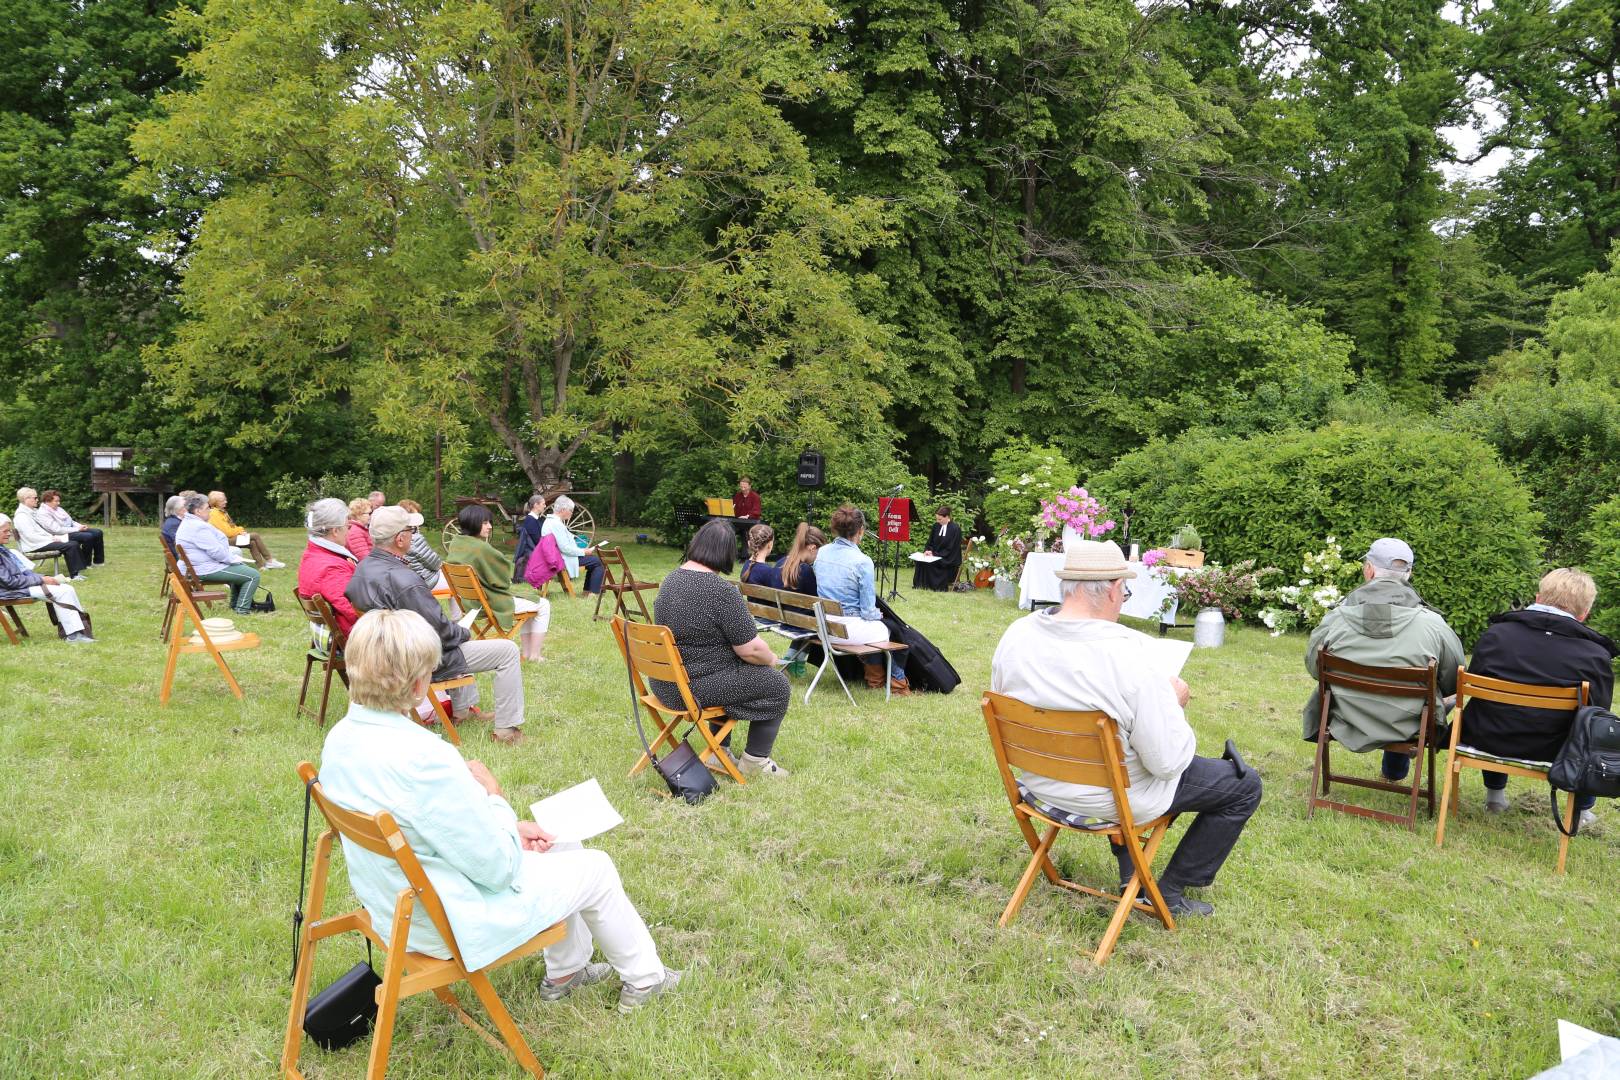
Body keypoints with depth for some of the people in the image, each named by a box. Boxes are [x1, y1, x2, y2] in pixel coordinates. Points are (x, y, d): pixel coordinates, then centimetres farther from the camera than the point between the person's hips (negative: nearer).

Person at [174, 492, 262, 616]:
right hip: (208, 570, -12)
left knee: (243, 567, 30)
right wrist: (233, 559, -10)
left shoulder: (189, 523, 13)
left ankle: (235, 603, 33)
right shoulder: (198, 527, -24)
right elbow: (216, 551, -26)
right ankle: (242, 609, -5)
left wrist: (233, 555, 10)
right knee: (253, 575, -10)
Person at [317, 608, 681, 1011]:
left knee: (563, 847, 25)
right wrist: (493, 797, -9)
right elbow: (497, 866, -26)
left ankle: (565, 972, 44)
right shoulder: (424, 758, -36)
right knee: (595, 869, 12)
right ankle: (643, 978, 35)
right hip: (454, 924, -8)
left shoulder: (340, 739, -7)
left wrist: (509, 828, 3)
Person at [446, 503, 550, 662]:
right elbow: (503, 579, -16)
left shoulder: (454, 543, 0)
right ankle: (534, 655, 10)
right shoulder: (482, 547, -26)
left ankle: (527, 651, 28)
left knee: (527, 601, 28)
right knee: (543, 605, 6)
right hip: (491, 604, -9)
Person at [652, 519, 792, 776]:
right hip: (697, 686, -8)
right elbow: (751, 649, -18)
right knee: (777, 685, 9)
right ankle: (755, 760, 16)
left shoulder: (671, 578, 4)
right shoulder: (722, 591, -22)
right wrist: (772, 659, 4)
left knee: (735, 672, 32)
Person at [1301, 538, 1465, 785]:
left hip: (1348, 726, 0)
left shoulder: (1335, 619, -15)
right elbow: (1452, 681, -5)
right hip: (1406, 730, 0)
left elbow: (1314, 668, 1)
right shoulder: (1433, 625, -18)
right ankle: (1396, 772, 49)